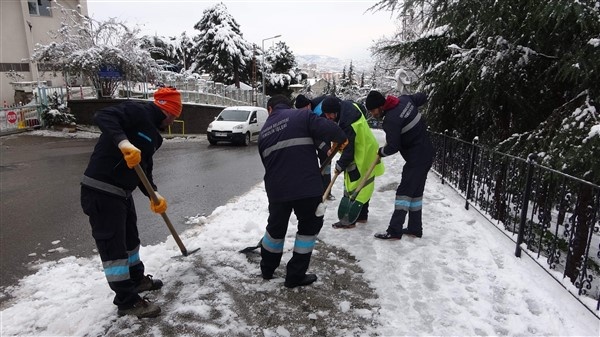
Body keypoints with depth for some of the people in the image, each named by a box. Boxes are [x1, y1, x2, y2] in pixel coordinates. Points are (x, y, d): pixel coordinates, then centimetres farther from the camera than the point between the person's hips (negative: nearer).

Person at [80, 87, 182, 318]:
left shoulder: (152, 132, 16)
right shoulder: (137, 111, -12)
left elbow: (144, 169, 15)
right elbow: (102, 116, -28)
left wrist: (153, 195, 3)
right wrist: (123, 142, -42)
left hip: (122, 192, 10)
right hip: (101, 190, -10)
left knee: (130, 238, 22)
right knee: (113, 246, 0)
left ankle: (137, 279, 43)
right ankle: (127, 301, 11)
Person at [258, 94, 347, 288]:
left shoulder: (264, 132, 18)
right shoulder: (301, 116, 0)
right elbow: (329, 130, -12)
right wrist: (341, 139, 10)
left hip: (276, 189, 5)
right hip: (307, 187, -4)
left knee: (276, 227, 26)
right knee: (309, 227, 17)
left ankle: (267, 269, 44)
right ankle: (295, 276, 22)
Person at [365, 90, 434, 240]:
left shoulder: (391, 120, -24)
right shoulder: (404, 99, 2)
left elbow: (393, 147, -23)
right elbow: (423, 96, 20)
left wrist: (381, 152, -2)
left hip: (417, 157, -10)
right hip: (426, 152, 10)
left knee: (404, 191, -8)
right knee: (416, 191, 14)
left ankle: (394, 230, -5)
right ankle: (415, 228, 21)